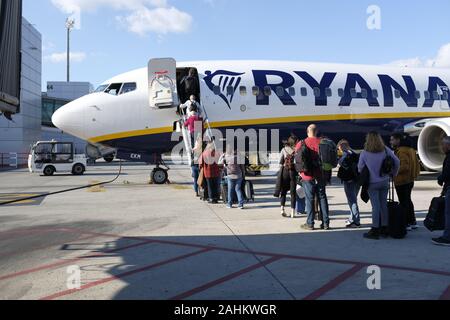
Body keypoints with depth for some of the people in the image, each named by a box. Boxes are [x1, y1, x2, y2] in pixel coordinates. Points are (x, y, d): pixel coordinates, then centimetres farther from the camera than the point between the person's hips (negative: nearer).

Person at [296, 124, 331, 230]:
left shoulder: (302, 143, -6)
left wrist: (301, 171, 10)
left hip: (308, 176, -2)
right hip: (321, 176, 2)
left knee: (310, 199, 4)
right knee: (322, 198, 10)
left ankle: (310, 224, 7)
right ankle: (325, 223, 12)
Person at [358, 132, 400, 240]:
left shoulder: (364, 153, -9)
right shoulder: (386, 150, -2)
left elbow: (360, 168, -1)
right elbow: (397, 162, 1)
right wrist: (393, 173, 16)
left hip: (372, 183, -3)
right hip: (384, 181, 3)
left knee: (376, 206, -2)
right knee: (384, 205, 10)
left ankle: (375, 230, 1)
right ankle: (384, 228, 18)